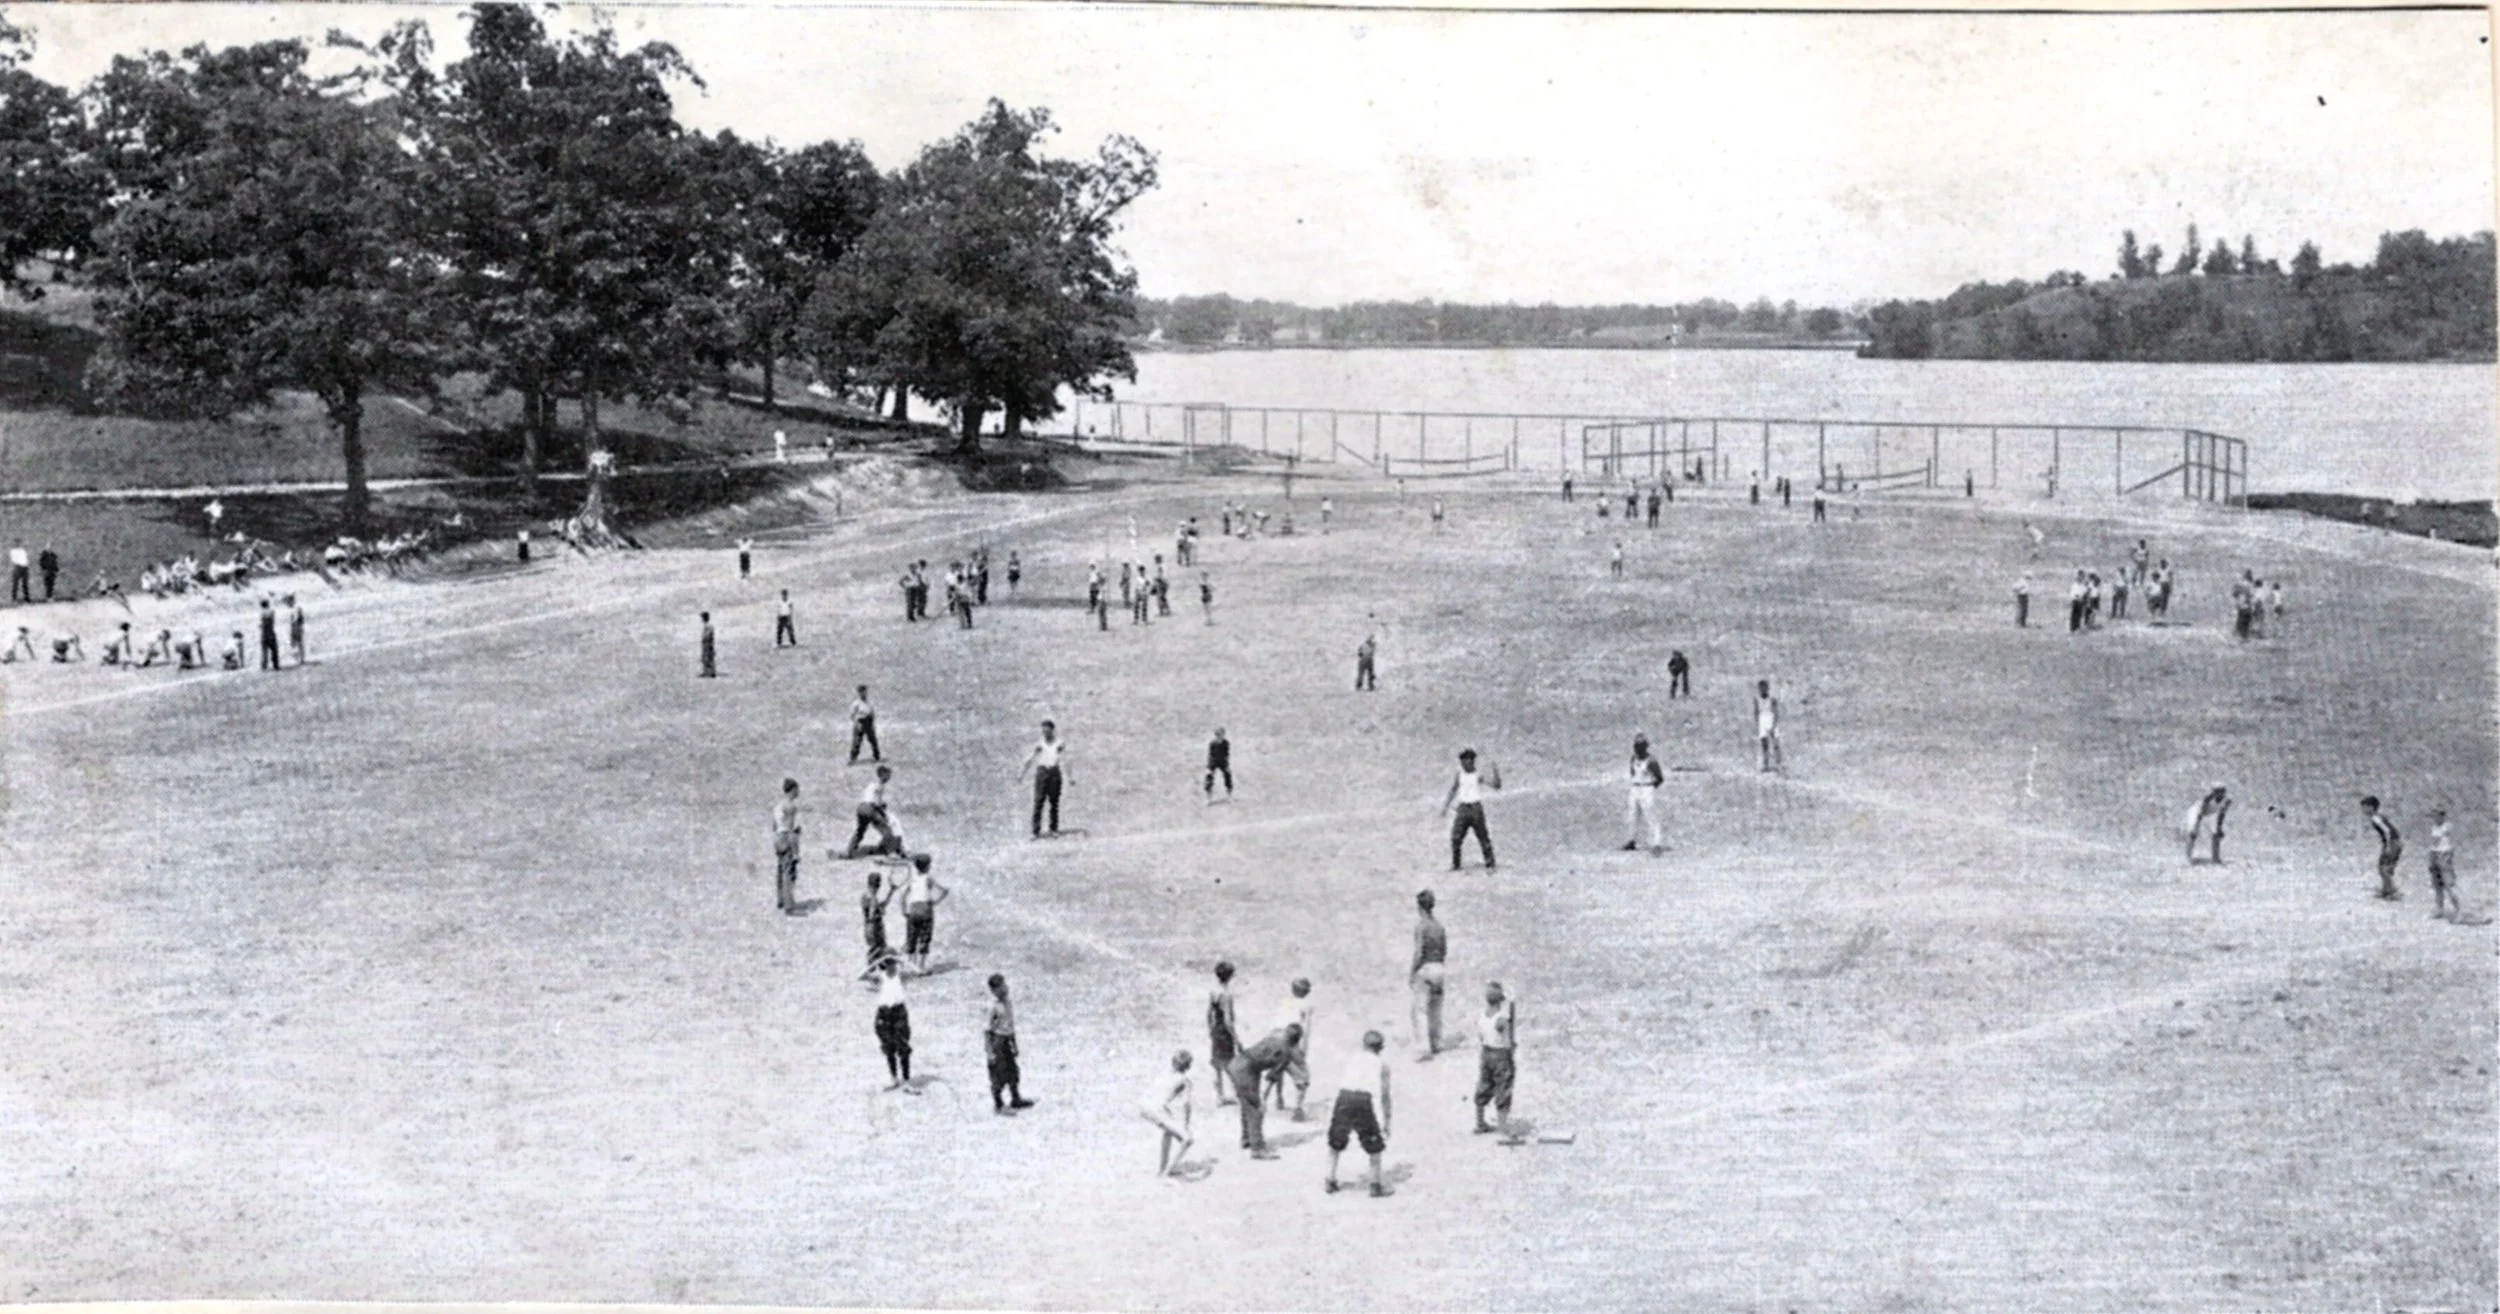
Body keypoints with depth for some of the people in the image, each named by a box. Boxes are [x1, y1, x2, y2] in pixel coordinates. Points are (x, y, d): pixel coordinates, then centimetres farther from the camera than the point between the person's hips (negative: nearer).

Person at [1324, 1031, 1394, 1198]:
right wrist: (1386, 1121, 20)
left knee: (1335, 1142, 19)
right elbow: (1385, 1095, 16)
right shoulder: (1382, 1063, 19)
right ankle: (1376, 1185, 15)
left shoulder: (1353, 1058, 26)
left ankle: (1331, 1181, 19)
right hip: (1362, 1098, -2)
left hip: (1343, 1096, 2)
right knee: (1375, 1144, 14)